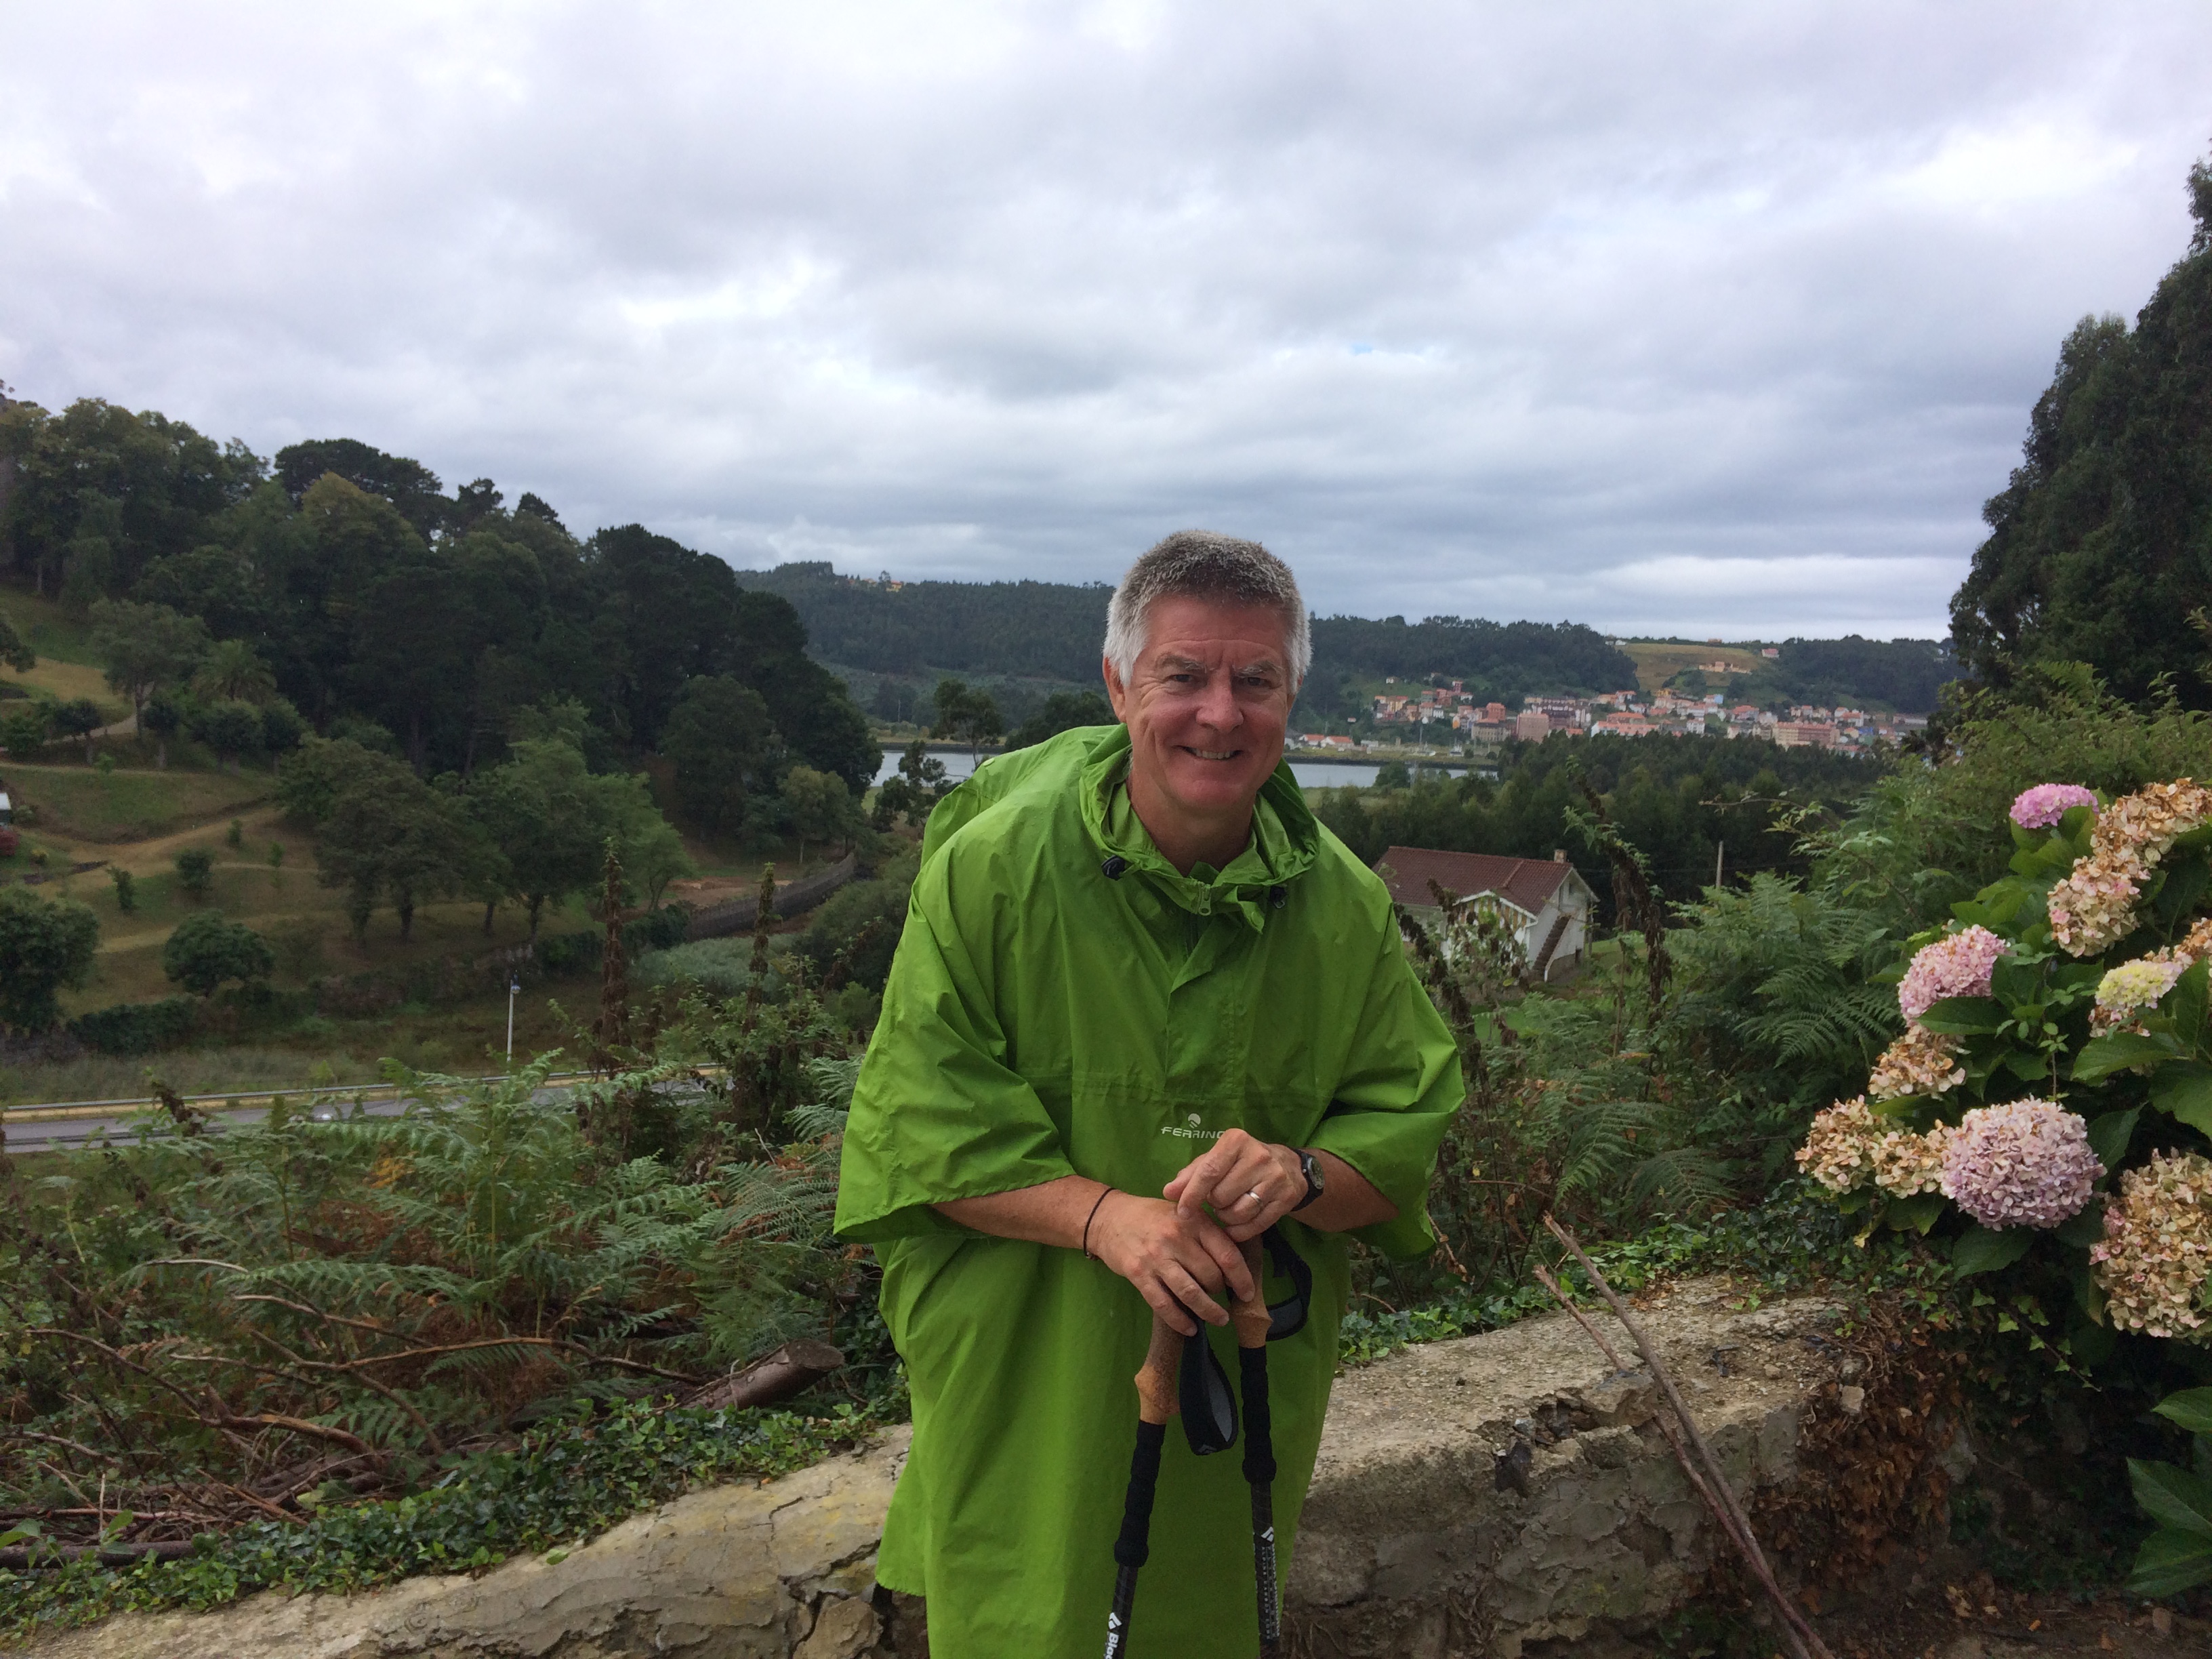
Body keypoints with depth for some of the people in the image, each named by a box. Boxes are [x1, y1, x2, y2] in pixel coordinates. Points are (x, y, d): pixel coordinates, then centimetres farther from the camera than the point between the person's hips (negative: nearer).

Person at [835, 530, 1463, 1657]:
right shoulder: (993, 866, -14)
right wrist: (1103, 1215, -26)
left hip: (1243, 1388, 3)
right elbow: (920, 1122, -13)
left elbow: (1408, 1124, 0)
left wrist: (1301, 1175, -22)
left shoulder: (1345, 907, -4)